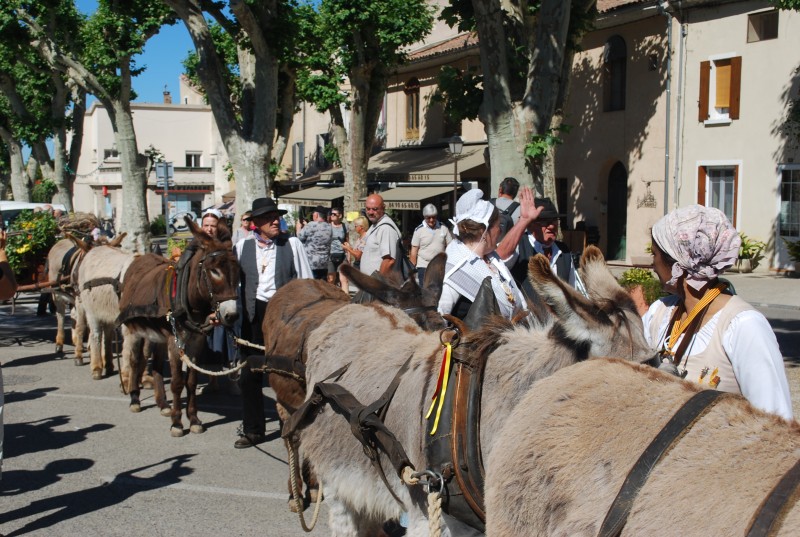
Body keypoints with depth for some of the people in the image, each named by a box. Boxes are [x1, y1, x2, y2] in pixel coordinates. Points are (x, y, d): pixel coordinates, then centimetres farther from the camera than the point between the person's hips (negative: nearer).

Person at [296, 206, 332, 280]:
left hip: (311, 263, -6)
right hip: (324, 263, 6)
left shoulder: (311, 225, -13)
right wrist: (305, 227, 23)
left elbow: (299, 237, -3)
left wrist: (298, 228, 17)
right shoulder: (329, 227, 8)